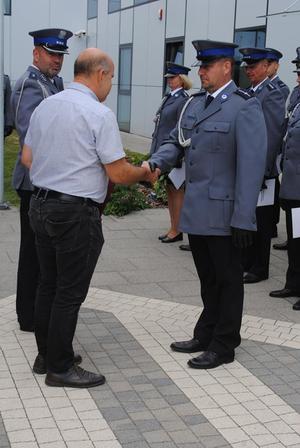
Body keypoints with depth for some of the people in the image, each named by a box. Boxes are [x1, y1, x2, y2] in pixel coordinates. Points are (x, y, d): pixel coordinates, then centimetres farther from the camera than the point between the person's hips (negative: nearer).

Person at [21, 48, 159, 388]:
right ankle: (60, 368, 13)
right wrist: (146, 174, 6)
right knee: (70, 292, 3)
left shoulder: (44, 106, 7)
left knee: (48, 285, 17)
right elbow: (118, 174, -13)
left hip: (40, 204, 8)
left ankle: (46, 354, 30)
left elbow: (27, 158, 13)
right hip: (76, 213, -7)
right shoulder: (99, 114, -14)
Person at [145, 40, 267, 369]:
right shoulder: (195, 103, 10)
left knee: (227, 279, 8)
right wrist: (156, 163, -9)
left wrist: (243, 218, -19)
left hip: (223, 214, -7)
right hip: (195, 211, 7)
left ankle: (223, 346, 20)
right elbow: (176, 142, 14)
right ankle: (205, 335, 32)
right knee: (207, 278, 18)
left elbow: (251, 165, -16)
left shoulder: (244, 107, -12)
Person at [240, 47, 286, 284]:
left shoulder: (272, 94, -12)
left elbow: (274, 135, -18)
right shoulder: (251, 93, 14)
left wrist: (263, 170, -21)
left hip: (262, 170, -8)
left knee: (261, 221, 2)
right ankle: (248, 261, 27)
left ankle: (260, 269, 11)